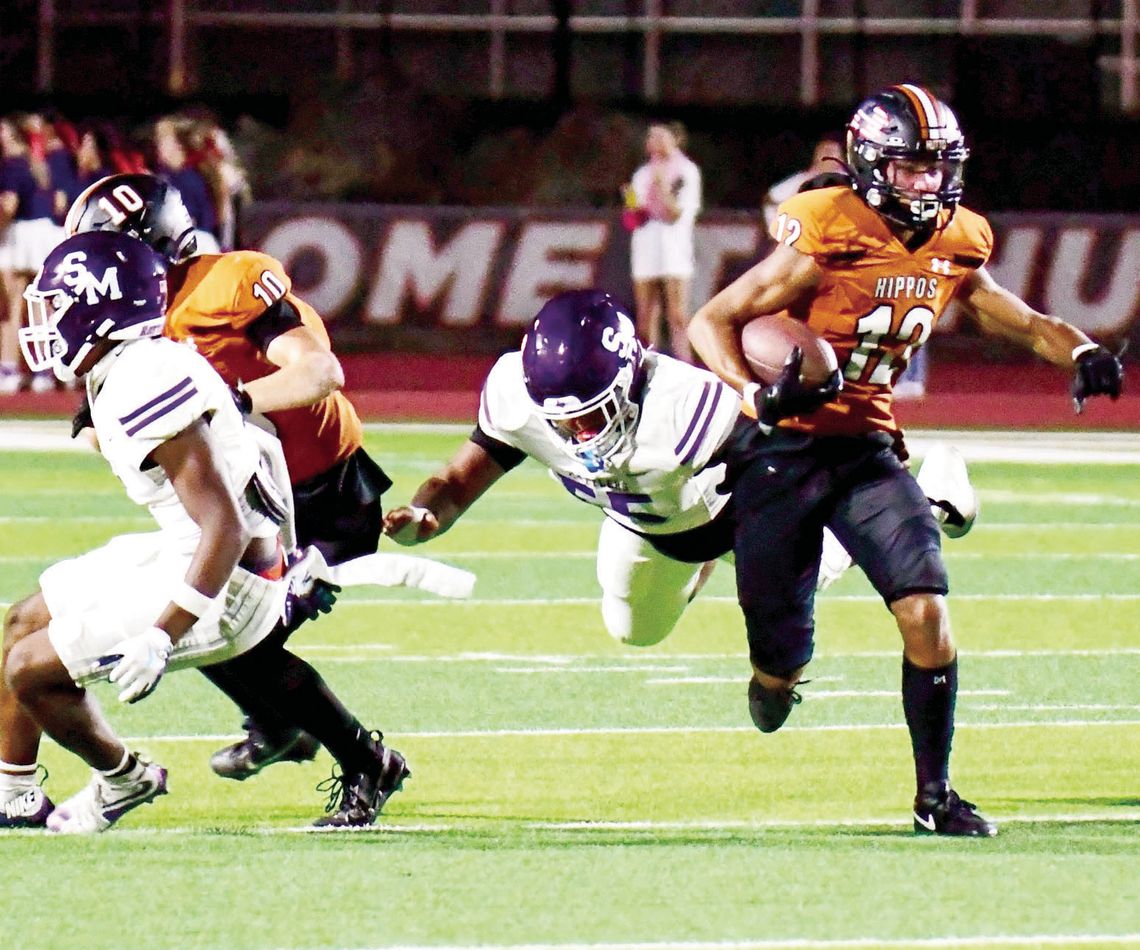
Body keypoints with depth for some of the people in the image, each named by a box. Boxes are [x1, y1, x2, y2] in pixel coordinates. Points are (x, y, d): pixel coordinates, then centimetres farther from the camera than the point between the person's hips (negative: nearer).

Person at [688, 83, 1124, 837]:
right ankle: (775, 672, 42)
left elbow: (1026, 323, 16)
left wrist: (1082, 353, -6)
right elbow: (712, 322, -12)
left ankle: (935, 794, -1)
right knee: (782, 663, 1)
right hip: (788, 454, -4)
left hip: (870, 450, 4)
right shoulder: (827, 244, -17)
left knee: (926, 613, -14)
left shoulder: (954, 252, 1)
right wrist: (758, 394, -29)